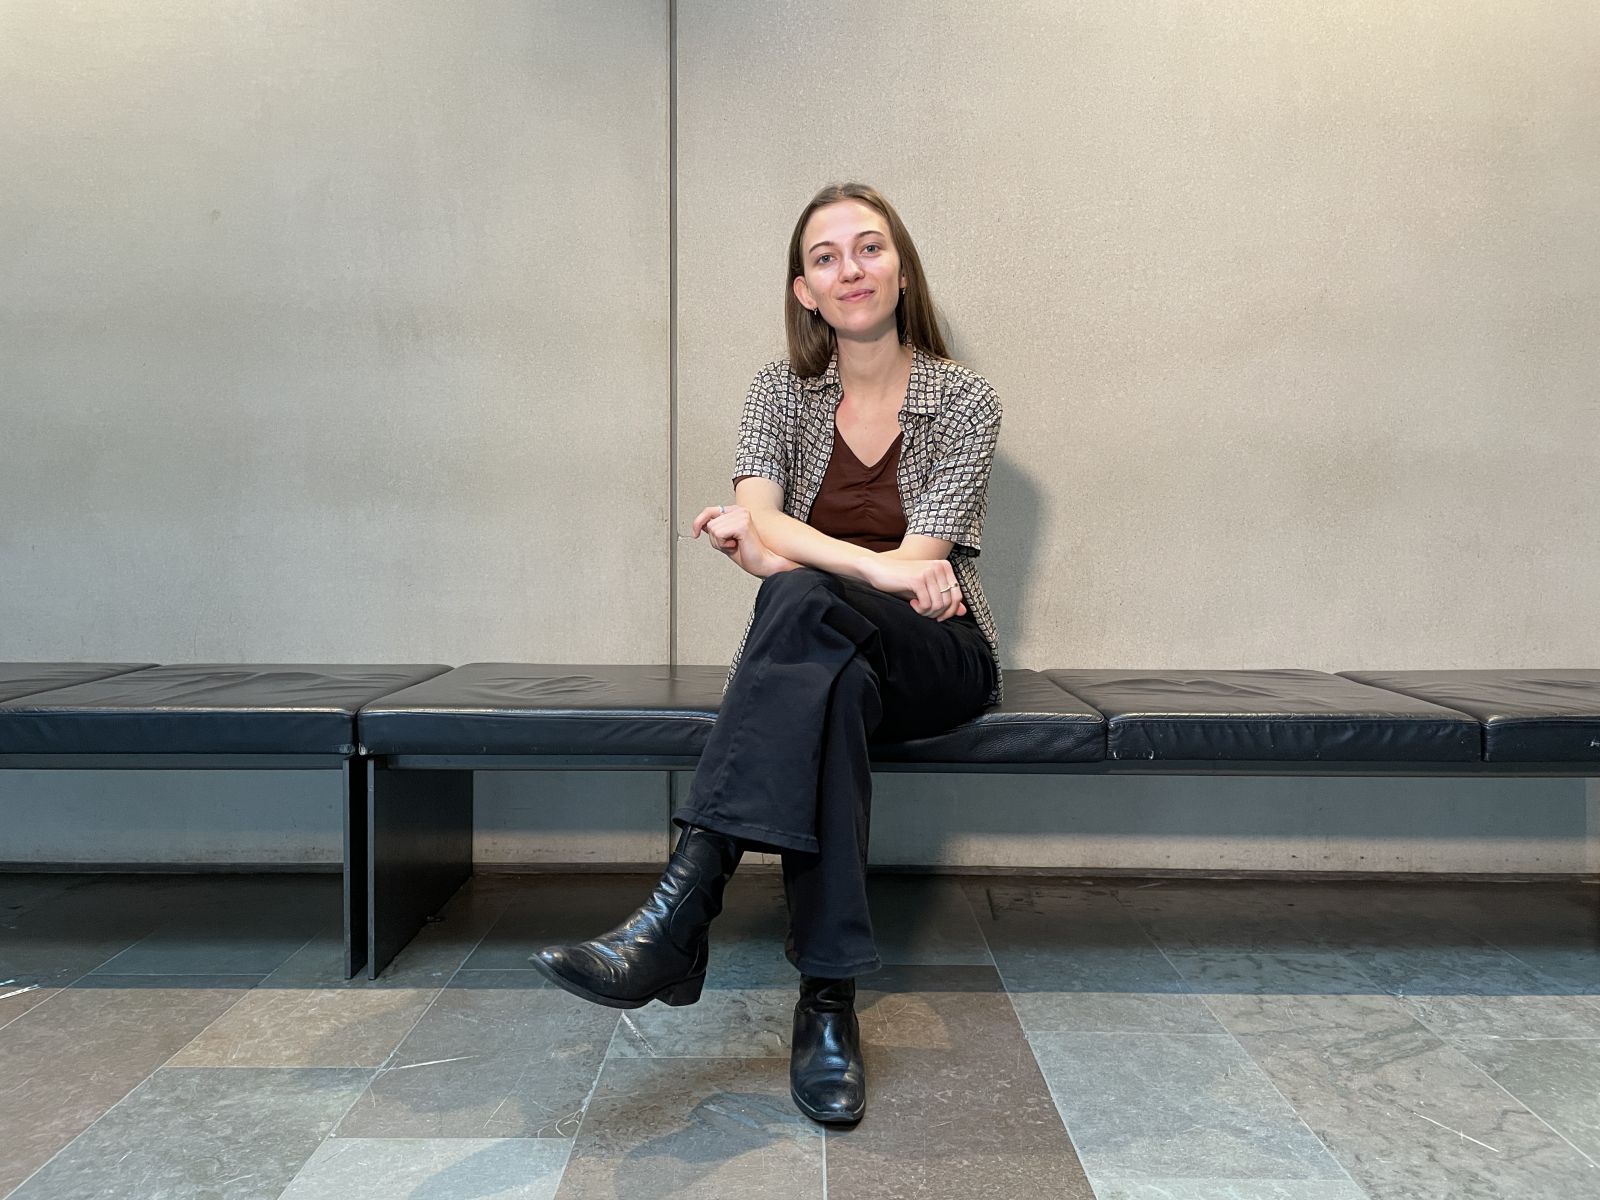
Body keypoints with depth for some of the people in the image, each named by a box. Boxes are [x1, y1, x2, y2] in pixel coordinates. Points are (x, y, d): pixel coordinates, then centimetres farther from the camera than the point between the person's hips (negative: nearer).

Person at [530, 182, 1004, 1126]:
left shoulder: (964, 399, 0)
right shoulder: (784, 391, 8)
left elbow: (919, 565, -11)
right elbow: (759, 522, -10)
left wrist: (780, 551, -11)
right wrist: (873, 568, -25)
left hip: (939, 658, -2)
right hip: (824, 650, 3)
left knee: (803, 604, -37)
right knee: (831, 690, -37)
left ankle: (682, 910, -45)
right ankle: (829, 1002, -39)